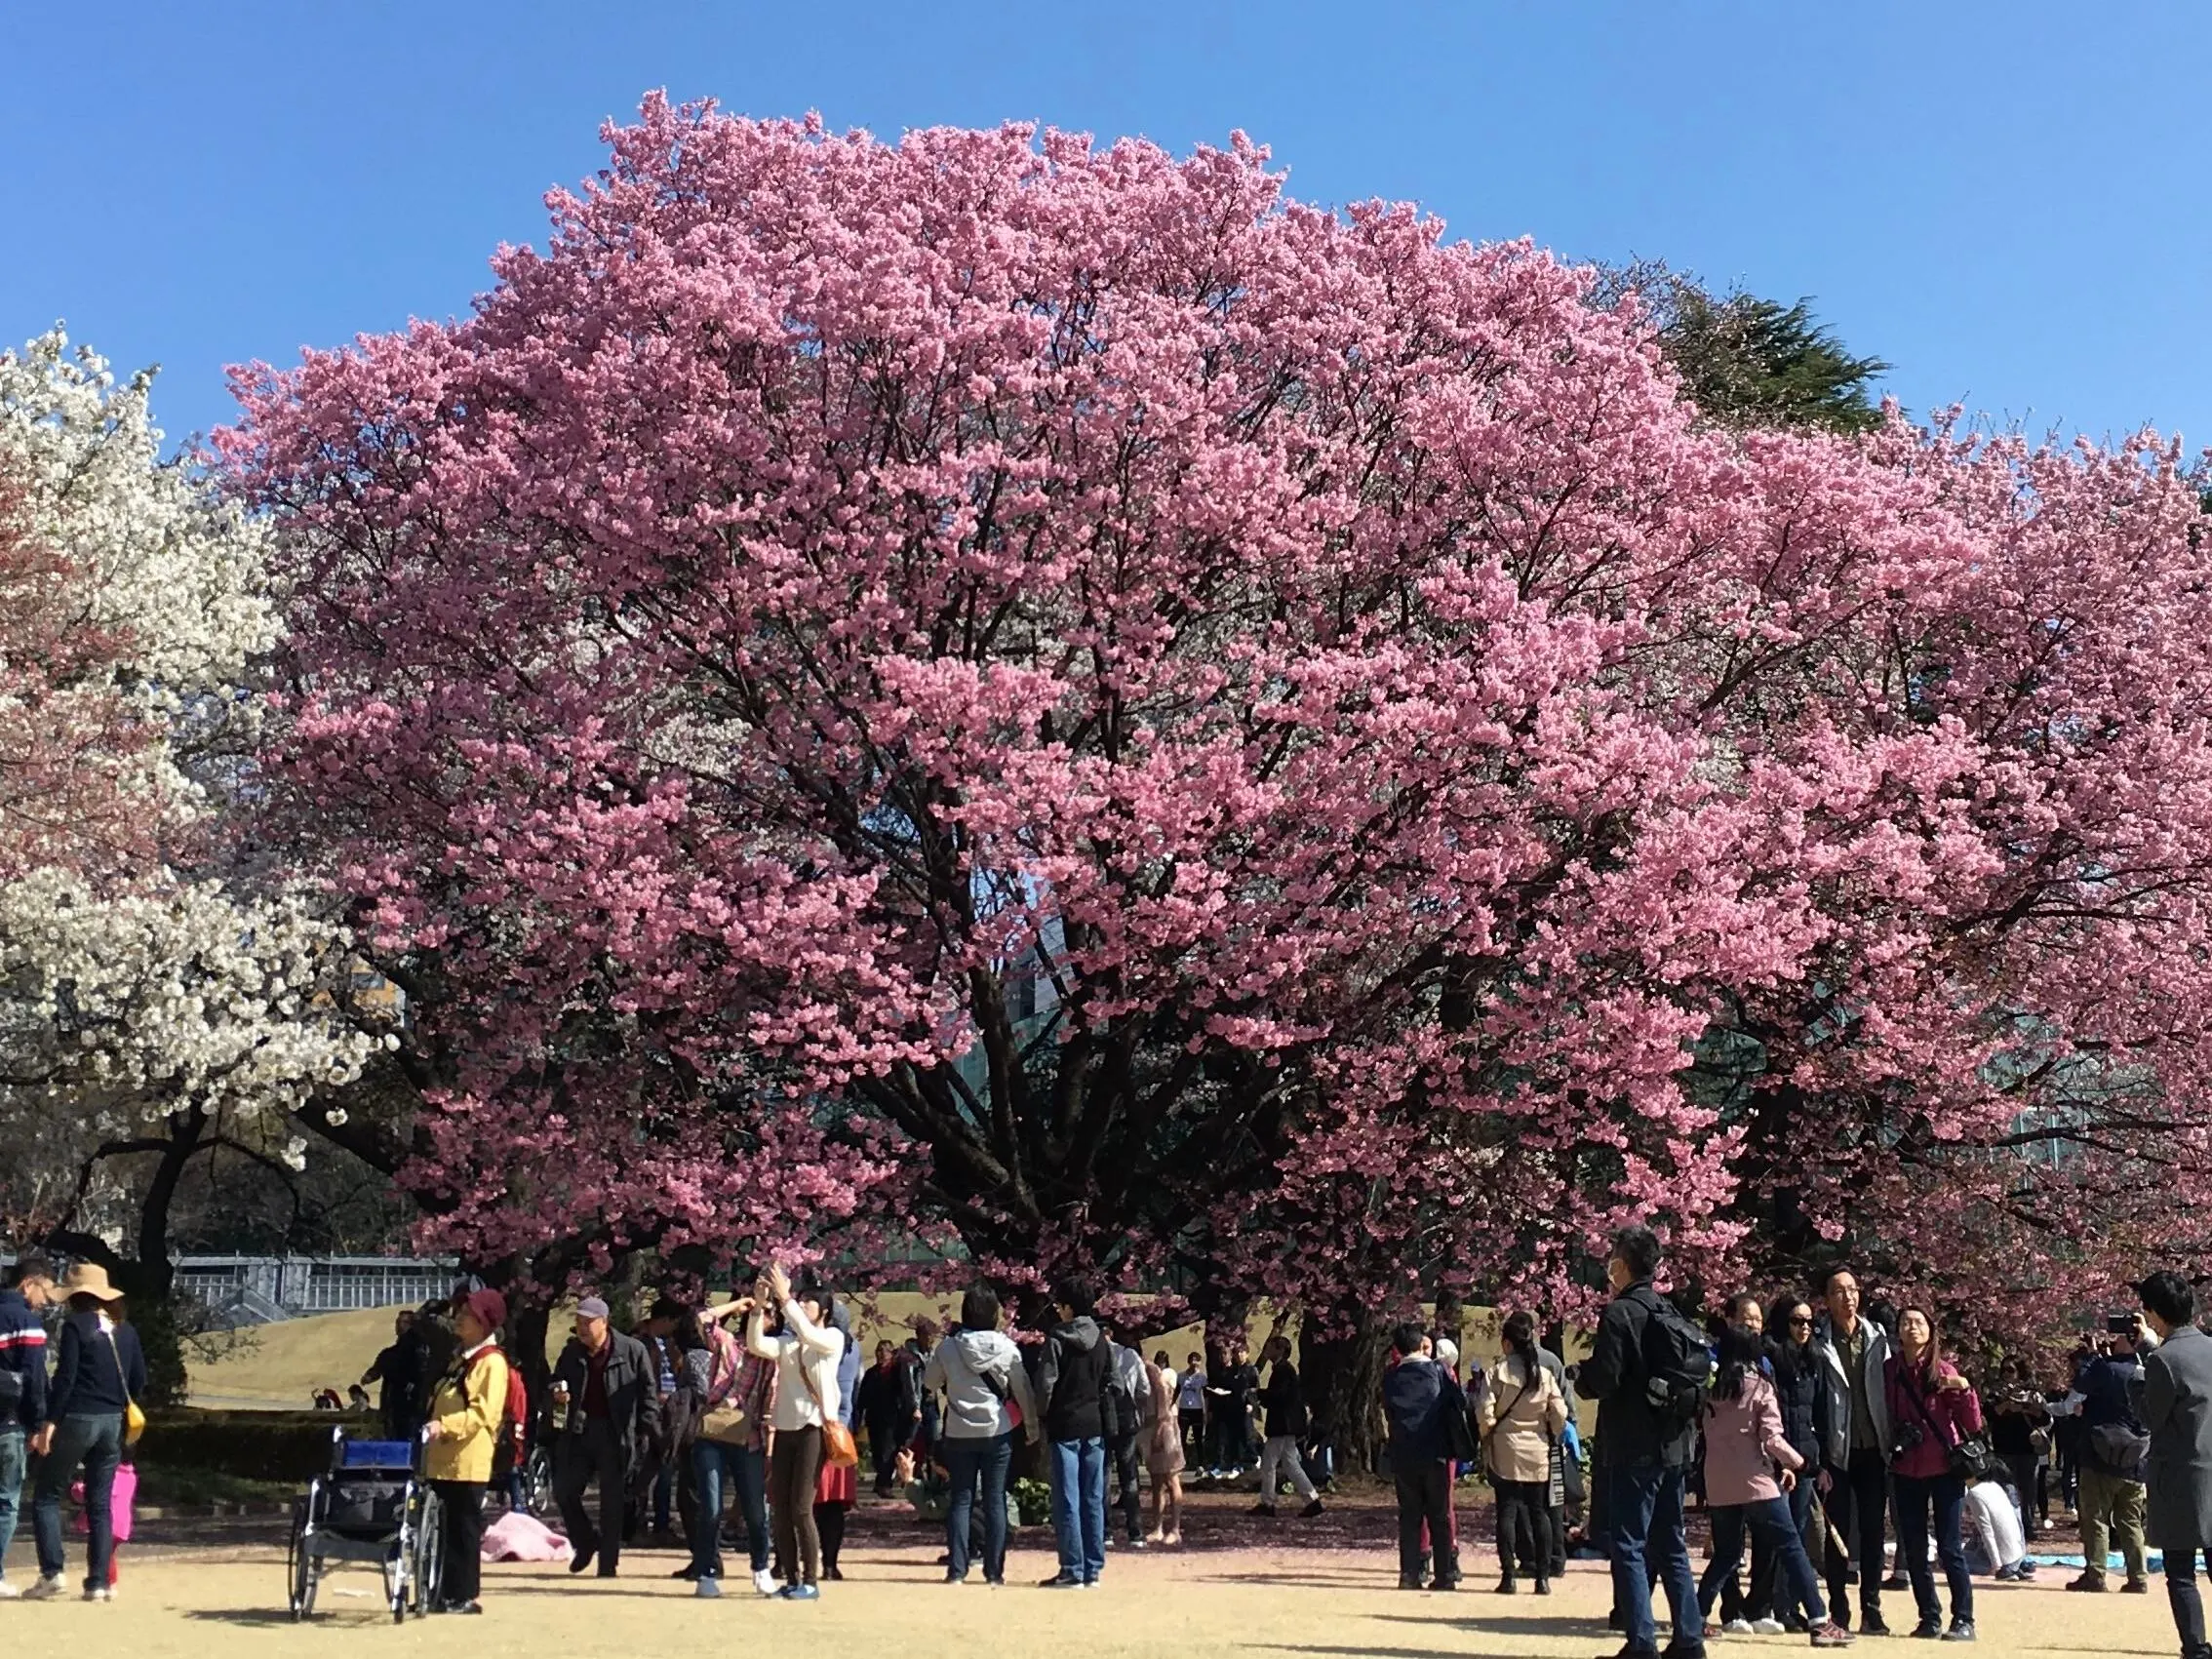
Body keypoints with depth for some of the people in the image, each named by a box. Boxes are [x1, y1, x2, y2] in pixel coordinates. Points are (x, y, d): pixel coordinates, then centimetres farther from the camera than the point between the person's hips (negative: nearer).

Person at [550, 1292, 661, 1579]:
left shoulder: (632, 1350, -8)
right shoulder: (572, 1352, 6)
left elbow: (649, 1391, -4)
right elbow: (557, 1381, 21)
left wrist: (646, 1429, -10)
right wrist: (557, 1391, -3)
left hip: (616, 1434, -5)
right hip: (580, 1430, 5)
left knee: (612, 1501, 1)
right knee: (563, 1491, 4)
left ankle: (608, 1563, 10)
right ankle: (586, 1543, 26)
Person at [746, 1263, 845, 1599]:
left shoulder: (833, 1338, 1)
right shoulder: (787, 1342, 13)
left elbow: (808, 1335, -20)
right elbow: (756, 1345, -3)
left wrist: (785, 1298, -22)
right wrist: (759, 1308, -15)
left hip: (813, 1428, -6)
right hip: (784, 1429, 6)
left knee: (801, 1508, -9)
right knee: (779, 1507, 5)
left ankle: (810, 1581, -2)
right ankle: (790, 1578, 13)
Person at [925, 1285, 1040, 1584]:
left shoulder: (947, 1348, -5)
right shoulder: (1006, 1347, -6)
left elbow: (929, 1384, 8)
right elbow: (1023, 1390, 0)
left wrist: (932, 1391, 29)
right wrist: (1033, 1426, 11)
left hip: (959, 1434, 1)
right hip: (997, 1433, 0)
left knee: (961, 1500, 7)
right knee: (995, 1501, 5)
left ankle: (957, 1569, 3)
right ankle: (994, 1570, 5)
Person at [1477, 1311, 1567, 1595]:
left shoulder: (1499, 1372, -9)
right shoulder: (1544, 1374, -1)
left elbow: (1485, 1412, -16)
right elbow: (1560, 1414, -2)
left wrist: (1487, 1434, 2)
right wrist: (1550, 1437, 15)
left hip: (1505, 1452, -2)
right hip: (1537, 1452, 2)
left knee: (1507, 1512, 2)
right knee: (1538, 1513, 8)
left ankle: (1508, 1576, -1)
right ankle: (1542, 1577, 7)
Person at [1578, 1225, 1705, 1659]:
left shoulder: (1619, 1313, -12)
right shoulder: (1672, 1315, 12)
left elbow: (1603, 1381, -17)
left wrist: (1580, 1375, 2)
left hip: (1634, 1448, -8)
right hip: (1675, 1446, 8)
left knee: (1628, 1546, -3)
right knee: (1671, 1546, 14)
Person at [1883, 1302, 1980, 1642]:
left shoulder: (1943, 1371, -6)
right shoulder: (1889, 1370, 1)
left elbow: (1973, 1426, -8)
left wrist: (1964, 1389, -23)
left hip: (1944, 1468, -3)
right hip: (1906, 1471, 3)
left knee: (1950, 1548, -4)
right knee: (1914, 1550, 7)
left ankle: (1963, 1621, 3)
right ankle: (1929, 1618, 17)